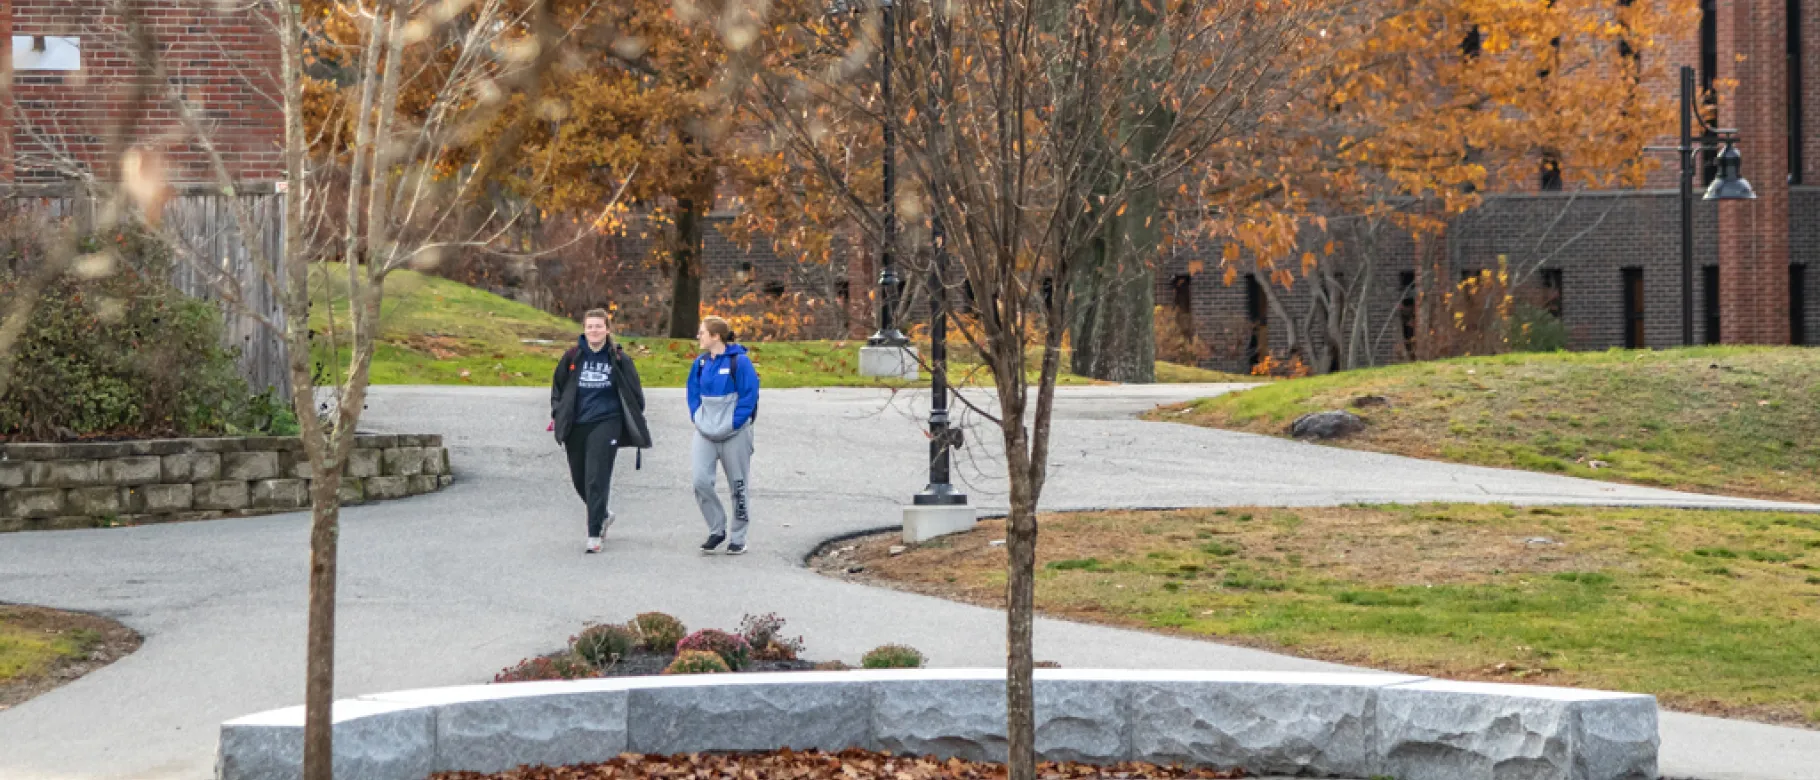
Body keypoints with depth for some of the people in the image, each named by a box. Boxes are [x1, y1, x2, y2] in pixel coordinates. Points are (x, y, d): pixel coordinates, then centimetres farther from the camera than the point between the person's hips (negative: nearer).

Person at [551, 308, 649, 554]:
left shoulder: (618, 359, -1)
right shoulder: (573, 357, 4)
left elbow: (634, 391, 7)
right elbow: (558, 386, 16)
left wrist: (636, 422, 8)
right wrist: (557, 414, 10)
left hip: (606, 424, -4)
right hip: (576, 427, 4)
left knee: (597, 479, -10)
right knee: (580, 479, 11)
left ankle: (594, 535, -6)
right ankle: (603, 515, 37)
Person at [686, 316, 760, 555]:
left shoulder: (739, 362, -12)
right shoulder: (701, 363, 5)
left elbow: (749, 395, -12)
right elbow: (693, 393, 16)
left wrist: (734, 423, -15)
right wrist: (697, 416, 3)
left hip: (734, 434, -5)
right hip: (705, 433, 5)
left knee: (738, 486, 5)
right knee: (701, 481, -8)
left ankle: (738, 538, 16)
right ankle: (717, 530, 9)